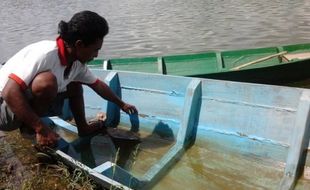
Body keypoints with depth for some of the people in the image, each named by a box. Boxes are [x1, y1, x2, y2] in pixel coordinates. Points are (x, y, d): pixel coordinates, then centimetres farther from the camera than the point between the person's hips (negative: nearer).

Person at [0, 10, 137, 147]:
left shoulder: (76, 62, -4)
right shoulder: (45, 54, -31)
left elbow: (98, 85, 13)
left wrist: (121, 104, 23)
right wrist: (41, 129, -31)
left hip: (29, 103, 8)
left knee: (75, 85, 10)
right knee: (47, 81, -32)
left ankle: (83, 127, 14)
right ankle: (31, 132, -13)